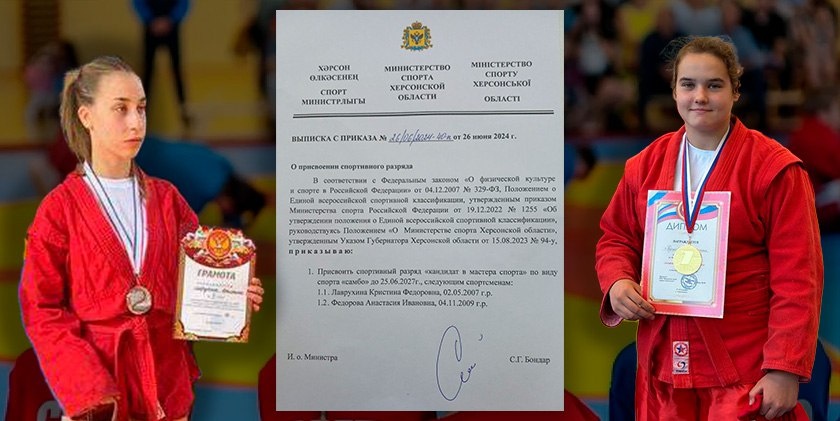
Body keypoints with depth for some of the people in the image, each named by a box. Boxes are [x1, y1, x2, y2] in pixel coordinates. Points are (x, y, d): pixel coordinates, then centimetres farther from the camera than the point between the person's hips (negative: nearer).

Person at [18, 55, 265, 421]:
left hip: (167, 380, 3)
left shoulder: (166, 198, 7)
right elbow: (42, 310, -5)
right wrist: (88, 390, -17)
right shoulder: (60, 207, -4)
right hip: (93, 381, -3)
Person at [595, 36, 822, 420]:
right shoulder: (645, 165, 10)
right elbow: (616, 238, 21)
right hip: (662, 364, 4)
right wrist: (617, 282, -3)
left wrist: (785, 369, -14)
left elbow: (797, 277, -9)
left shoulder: (775, 169, -6)